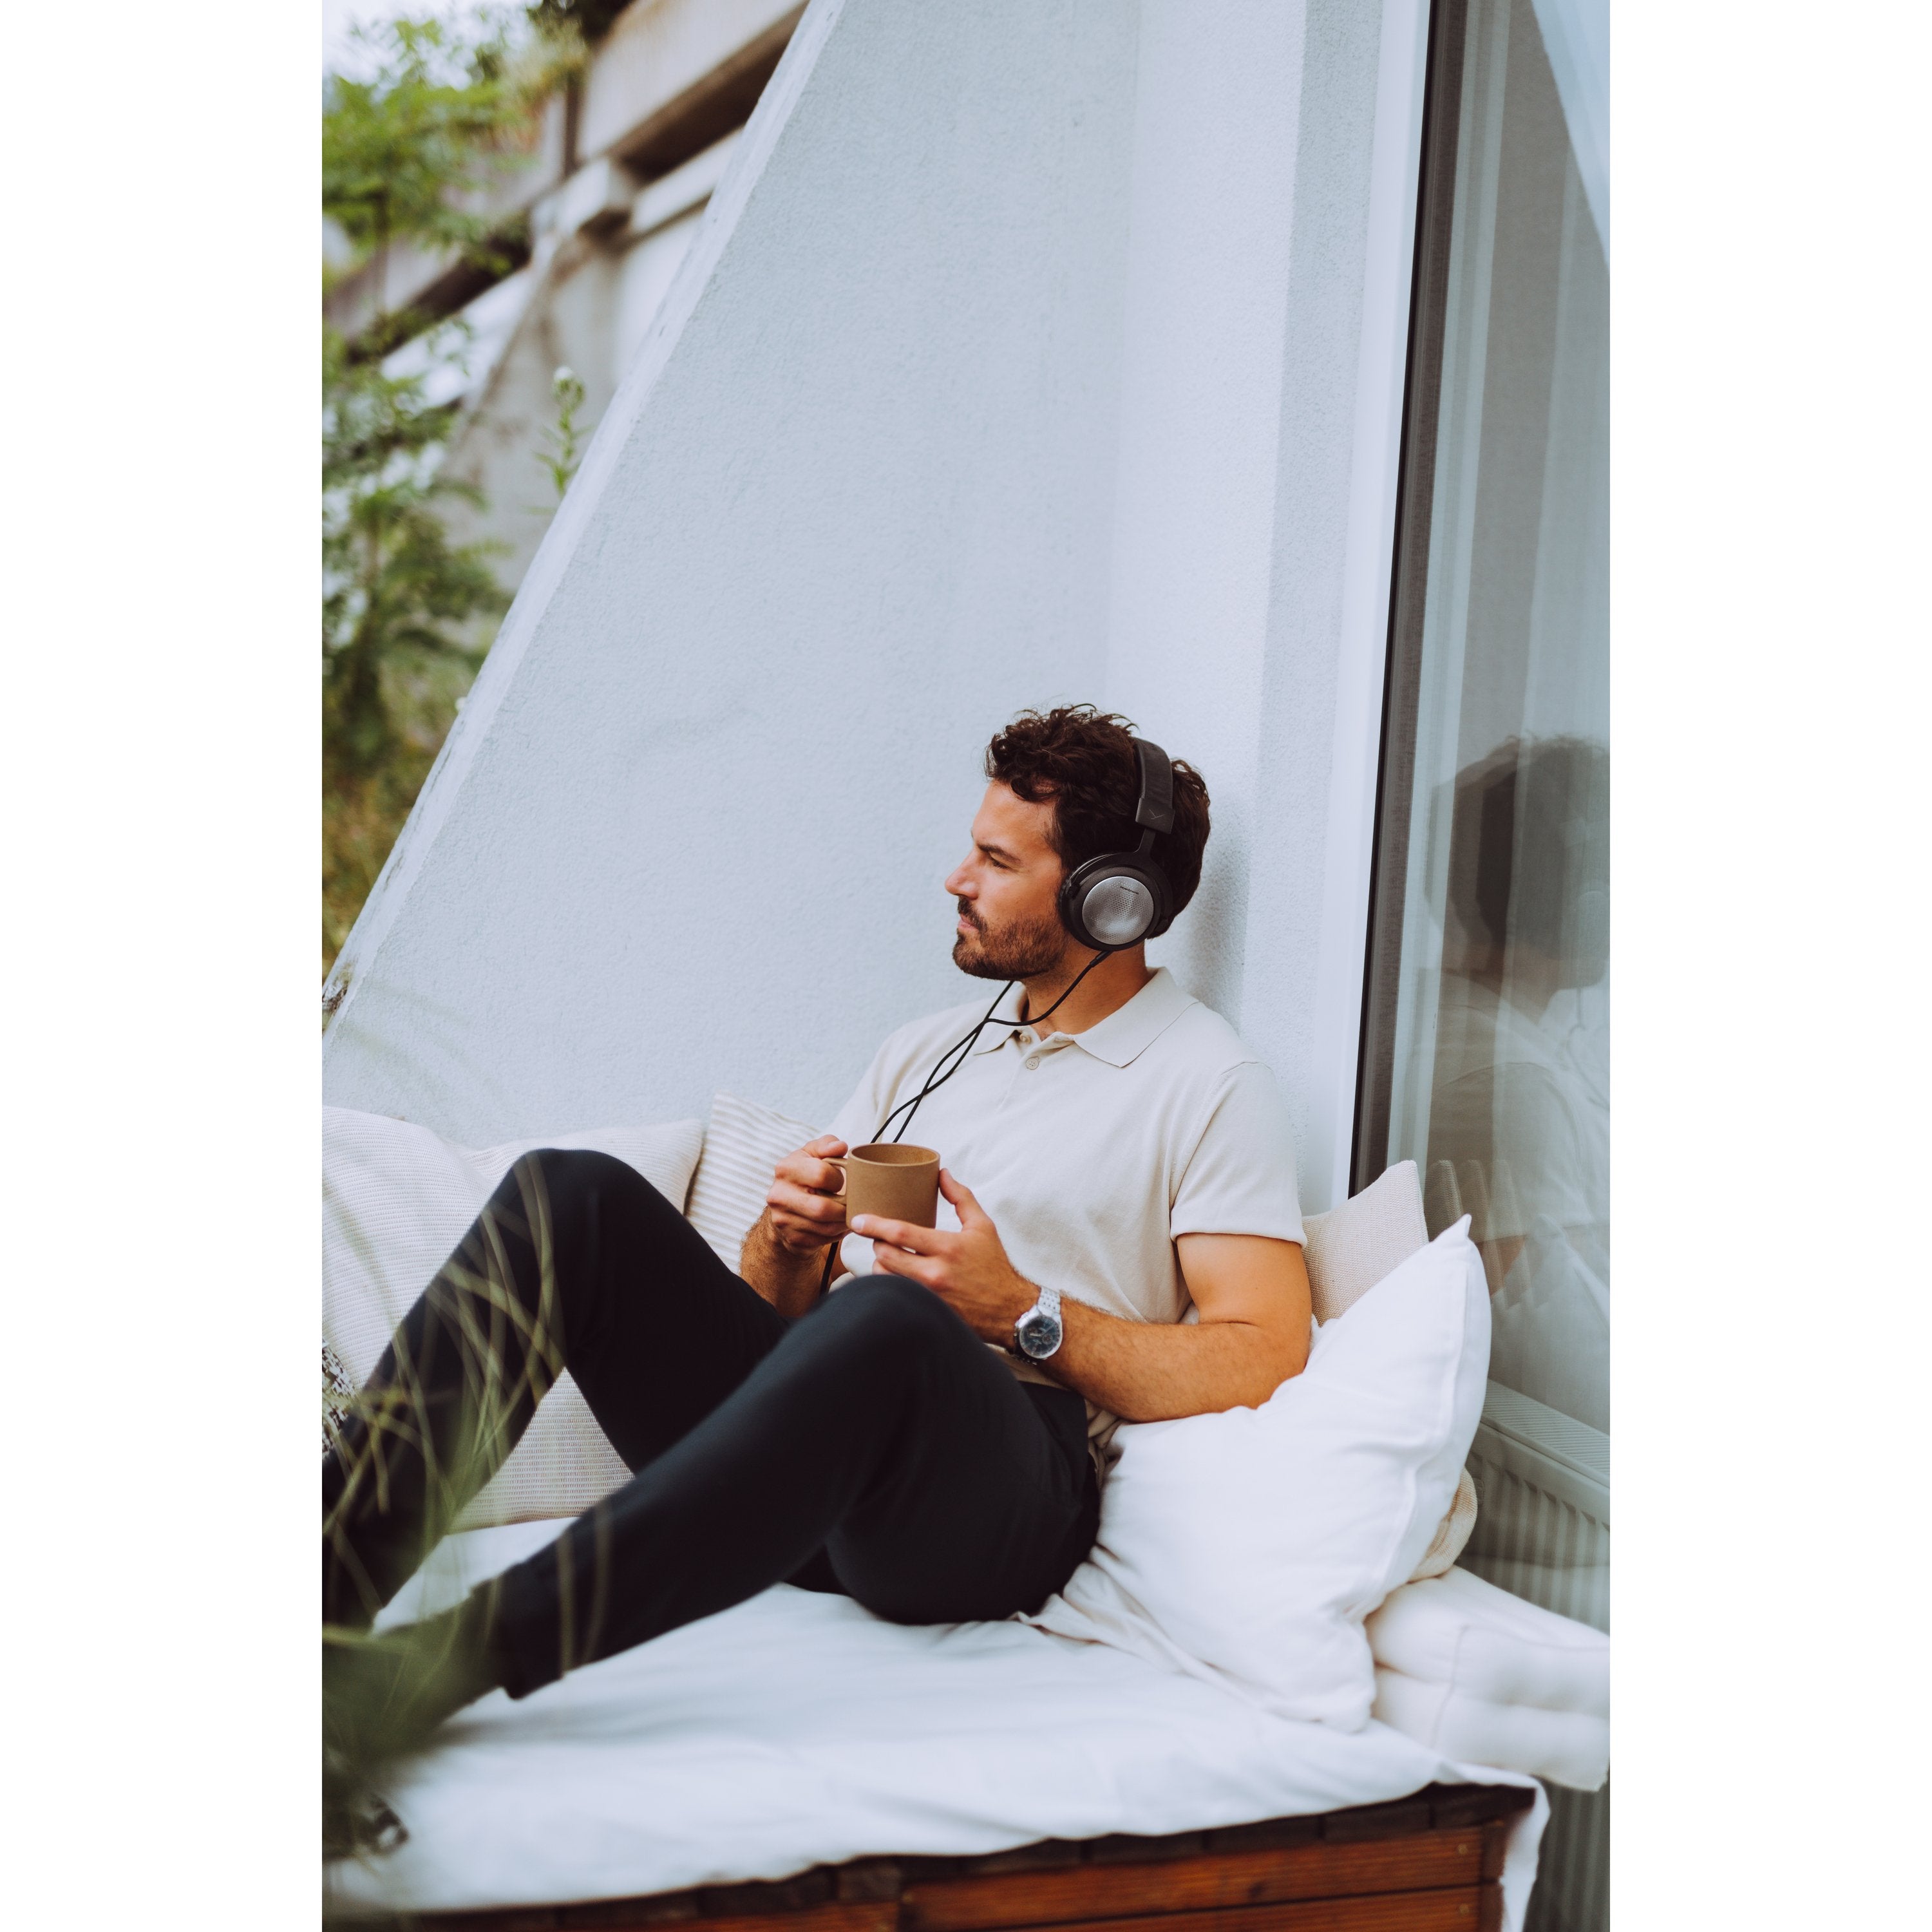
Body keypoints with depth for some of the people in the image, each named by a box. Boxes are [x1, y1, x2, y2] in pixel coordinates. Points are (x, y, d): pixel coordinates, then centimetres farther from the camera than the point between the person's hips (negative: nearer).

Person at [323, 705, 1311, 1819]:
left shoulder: (1211, 1087, 7)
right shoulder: (926, 1049, 26)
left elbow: (1264, 1366, -6)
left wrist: (1022, 1313, -12)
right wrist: (787, 1239, 1)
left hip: (1004, 1491, -6)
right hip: (820, 1432, 6)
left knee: (886, 1323, -40)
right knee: (574, 1196, -16)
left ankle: (443, 1667, -50)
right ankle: (332, 1586, -31)